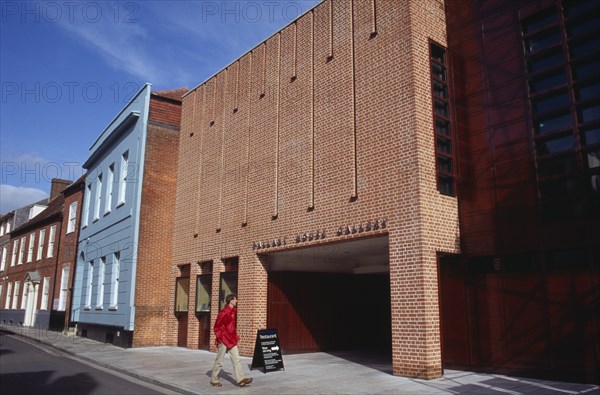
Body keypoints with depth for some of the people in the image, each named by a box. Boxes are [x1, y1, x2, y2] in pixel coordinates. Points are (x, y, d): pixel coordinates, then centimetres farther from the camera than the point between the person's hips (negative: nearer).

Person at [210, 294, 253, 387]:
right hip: (223, 340, -8)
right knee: (219, 361, 4)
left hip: (232, 340, 8)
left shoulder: (234, 311, 10)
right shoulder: (224, 312, -15)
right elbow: (217, 326, -12)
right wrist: (220, 338, -13)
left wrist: (235, 336, 15)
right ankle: (214, 380, 17)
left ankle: (240, 379, 0)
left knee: (236, 359, 1)